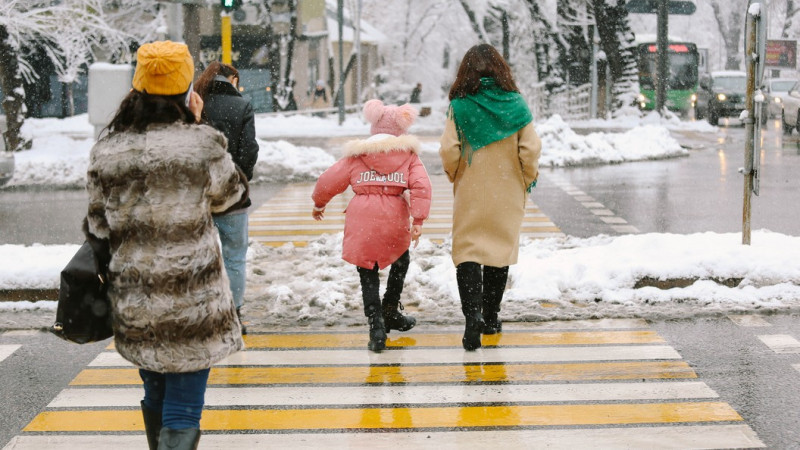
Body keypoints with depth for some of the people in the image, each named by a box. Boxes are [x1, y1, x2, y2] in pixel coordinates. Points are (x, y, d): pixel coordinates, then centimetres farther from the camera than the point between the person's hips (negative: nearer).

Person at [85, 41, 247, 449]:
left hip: (133, 304, 5)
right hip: (192, 304, -4)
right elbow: (227, 196, 5)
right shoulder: (201, 145, -14)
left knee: (154, 396, 24)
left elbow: (98, 227, 5)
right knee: (183, 413, 0)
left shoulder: (106, 151, -2)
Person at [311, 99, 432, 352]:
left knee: (368, 274, 9)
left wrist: (319, 204, 31)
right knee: (401, 260, 28)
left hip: (361, 219, 0)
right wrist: (418, 220, -9)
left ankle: (377, 326, -4)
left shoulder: (357, 156, 11)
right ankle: (390, 312, 35)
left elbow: (328, 181, 12)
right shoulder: (409, 155, 9)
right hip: (394, 219, 0)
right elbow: (421, 186, -5)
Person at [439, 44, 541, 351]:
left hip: (470, 191, -2)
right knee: (500, 249, 15)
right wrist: (529, 177, 9)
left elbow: (448, 150, -13)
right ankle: (491, 318, 23)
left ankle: (472, 315, -17)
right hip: (507, 192, 2)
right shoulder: (515, 104, -5)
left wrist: (455, 175, 6)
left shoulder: (460, 107, -9)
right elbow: (531, 149, -8)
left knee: (467, 250, 2)